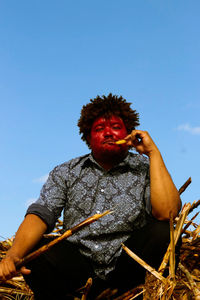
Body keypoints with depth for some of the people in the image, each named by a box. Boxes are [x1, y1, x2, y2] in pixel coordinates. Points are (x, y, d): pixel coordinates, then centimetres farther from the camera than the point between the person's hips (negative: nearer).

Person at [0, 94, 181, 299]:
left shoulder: (145, 170, 1)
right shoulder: (66, 172, 8)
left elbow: (167, 213, -18)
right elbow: (42, 213, -5)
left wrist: (153, 153, -14)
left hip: (125, 267, 0)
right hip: (76, 263, 1)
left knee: (163, 231, -27)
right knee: (31, 251, -26)